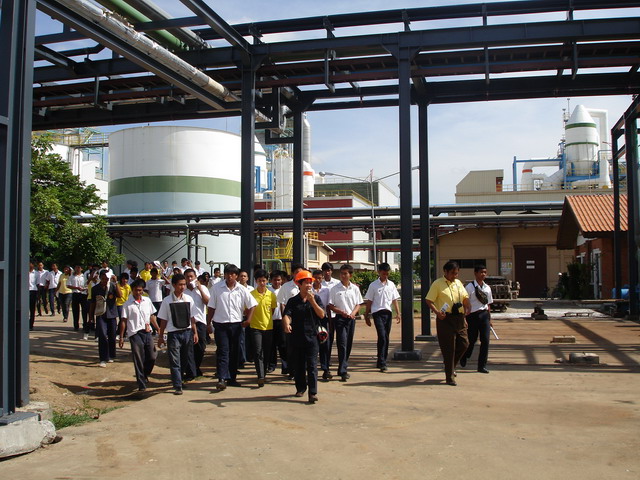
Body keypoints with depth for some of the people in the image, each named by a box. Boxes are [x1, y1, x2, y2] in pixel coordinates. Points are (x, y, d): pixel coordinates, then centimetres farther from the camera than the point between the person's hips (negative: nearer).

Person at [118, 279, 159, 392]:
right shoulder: (127, 304, -3)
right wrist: (121, 337, -5)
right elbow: (123, 321, -2)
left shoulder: (147, 301, 9)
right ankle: (142, 384, 7)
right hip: (135, 334, -4)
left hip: (147, 333, 4)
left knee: (152, 357, 7)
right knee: (139, 361, -1)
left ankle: (144, 376, 33)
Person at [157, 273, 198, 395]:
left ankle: (183, 378, 32)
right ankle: (177, 386, 3)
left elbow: (192, 318, 8)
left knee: (187, 358, 12)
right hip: (173, 333, -3)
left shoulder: (188, 299, 3)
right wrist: (160, 336, 2)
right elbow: (163, 320, 1)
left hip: (187, 332, 3)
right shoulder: (167, 301, -4)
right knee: (175, 361, -2)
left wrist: (195, 333, 7)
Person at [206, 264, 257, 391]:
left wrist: (249, 319, -2)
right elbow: (211, 307, 2)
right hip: (220, 324, -2)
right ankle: (222, 378, -11)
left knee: (234, 352, 9)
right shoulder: (217, 288, -1)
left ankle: (232, 378, 20)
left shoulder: (242, 290, 1)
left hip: (236, 324, 2)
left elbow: (252, 305, 7)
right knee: (223, 351, -8)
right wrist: (208, 323, 0)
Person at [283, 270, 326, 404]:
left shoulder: (316, 298, 5)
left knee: (312, 365, -6)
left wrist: (312, 301, -16)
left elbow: (321, 314, -6)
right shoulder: (293, 301, 4)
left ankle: (313, 392, -8)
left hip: (312, 336, -1)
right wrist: (287, 324, -32)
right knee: (298, 365, 11)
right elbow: (286, 314, -10)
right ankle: (301, 388, 28)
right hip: (296, 337, 1)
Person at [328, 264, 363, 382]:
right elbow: (330, 305, -1)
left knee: (349, 344, 8)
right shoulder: (335, 289, -1)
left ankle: (343, 368, 20)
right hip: (340, 318, -4)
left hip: (351, 318, 4)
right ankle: (343, 371, -13)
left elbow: (358, 304, 10)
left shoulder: (355, 288, 7)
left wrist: (353, 313, -9)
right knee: (342, 344, -11)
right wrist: (341, 312, -15)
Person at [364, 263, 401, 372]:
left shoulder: (391, 284, 10)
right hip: (377, 313, -4)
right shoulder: (373, 285, -1)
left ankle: (381, 361, 20)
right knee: (382, 337, -15)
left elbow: (395, 300, 13)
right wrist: (367, 316, 1)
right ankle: (382, 363, -14)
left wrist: (398, 313, 5)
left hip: (388, 312, 4)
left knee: (386, 338, 8)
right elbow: (369, 302, 2)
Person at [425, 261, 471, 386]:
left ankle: (451, 366, 31)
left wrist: (466, 308, 5)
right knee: (448, 348, -2)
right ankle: (450, 377, 7)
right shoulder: (438, 284, -4)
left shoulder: (458, 283, 15)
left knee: (464, 344, 7)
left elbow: (465, 297, 25)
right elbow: (429, 300, -7)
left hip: (460, 318, 6)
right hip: (445, 319, -6)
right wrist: (437, 312, -22)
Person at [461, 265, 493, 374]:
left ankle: (482, 366, 6)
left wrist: (489, 318, 15)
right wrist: (464, 318, -10)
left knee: (485, 340, -3)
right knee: (471, 340, 7)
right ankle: (464, 357, 38)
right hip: (473, 315, -4)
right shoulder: (470, 287, -8)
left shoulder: (487, 288, 8)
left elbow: (488, 304, 16)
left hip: (484, 315, 4)